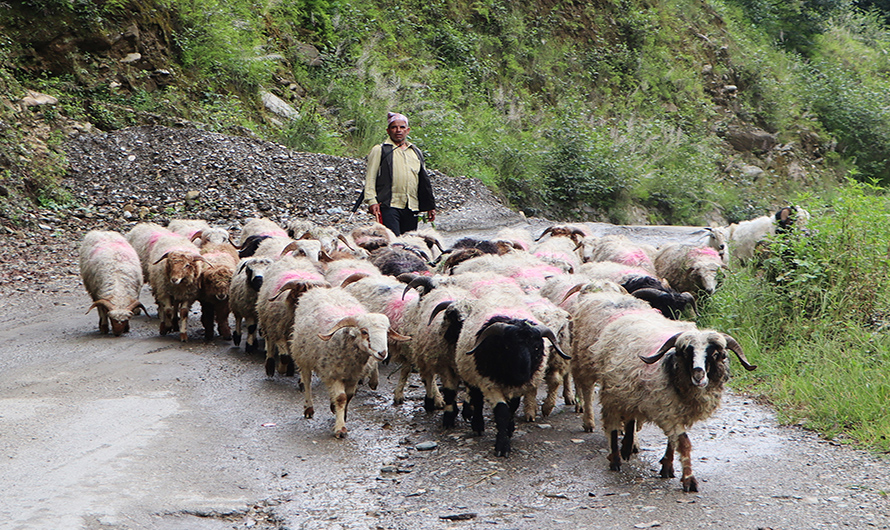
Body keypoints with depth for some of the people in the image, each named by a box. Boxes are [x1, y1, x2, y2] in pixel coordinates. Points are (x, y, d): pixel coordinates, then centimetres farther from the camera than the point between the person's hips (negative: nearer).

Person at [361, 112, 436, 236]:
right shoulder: (379, 151, 7)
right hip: (389, 206, -5)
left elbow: (424, 181, 25)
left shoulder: (416, 152, 21)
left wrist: (430, 206, 22)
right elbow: (370, 178, 2)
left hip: (411, 208, 5)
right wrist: (371, 201, -11)